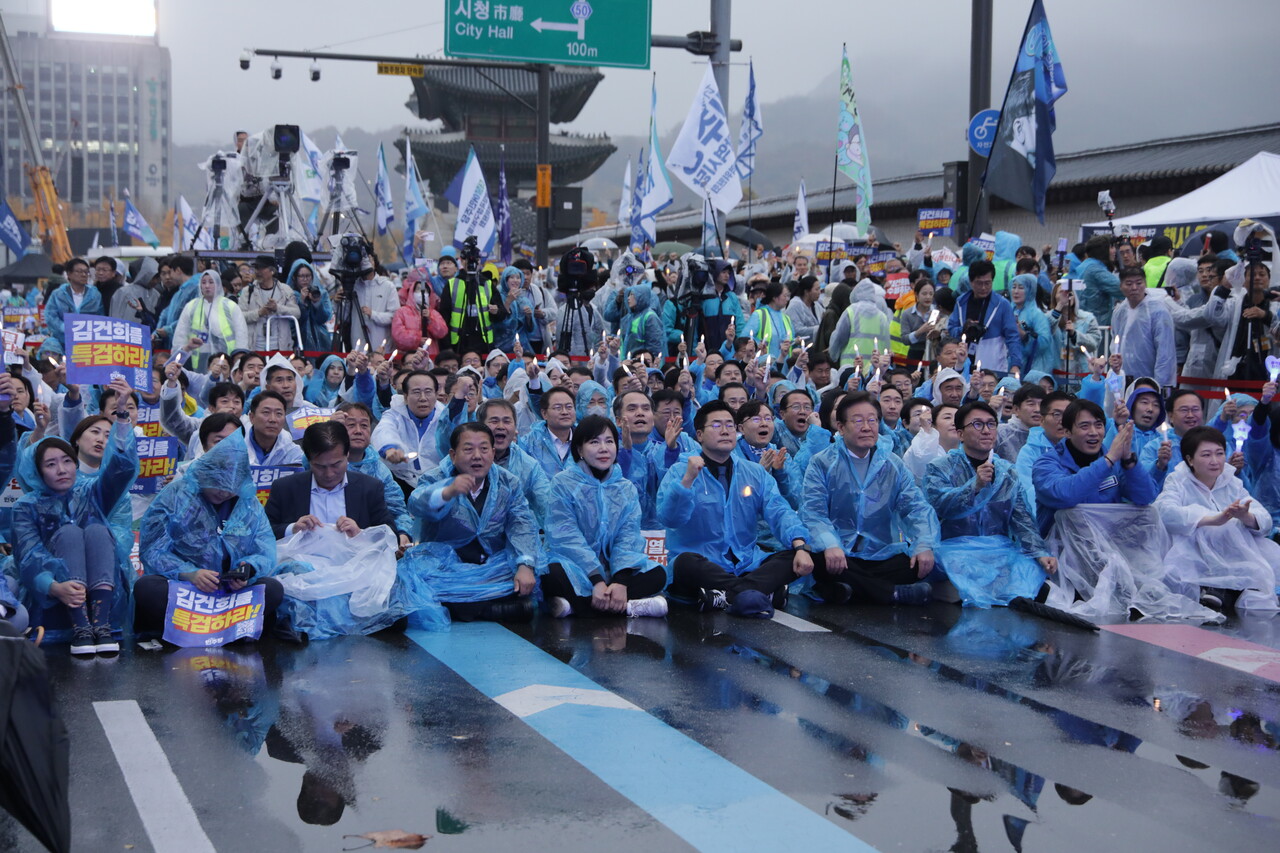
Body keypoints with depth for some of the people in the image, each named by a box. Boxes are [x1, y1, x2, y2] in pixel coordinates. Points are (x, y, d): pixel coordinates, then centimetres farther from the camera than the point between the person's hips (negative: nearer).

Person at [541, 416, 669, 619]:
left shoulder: (627, 489, 12)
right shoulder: (563, 483, -1)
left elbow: (629, 536, -1)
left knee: (657, 574, -22)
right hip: (575, 568, -4)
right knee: (554, 575, -37)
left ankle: (575, 603, -28)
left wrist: (621, 581, -21)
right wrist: (597, 581, -25)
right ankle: (629, 607, -32)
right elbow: (566, 537, -12)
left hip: (612, 569, 4)